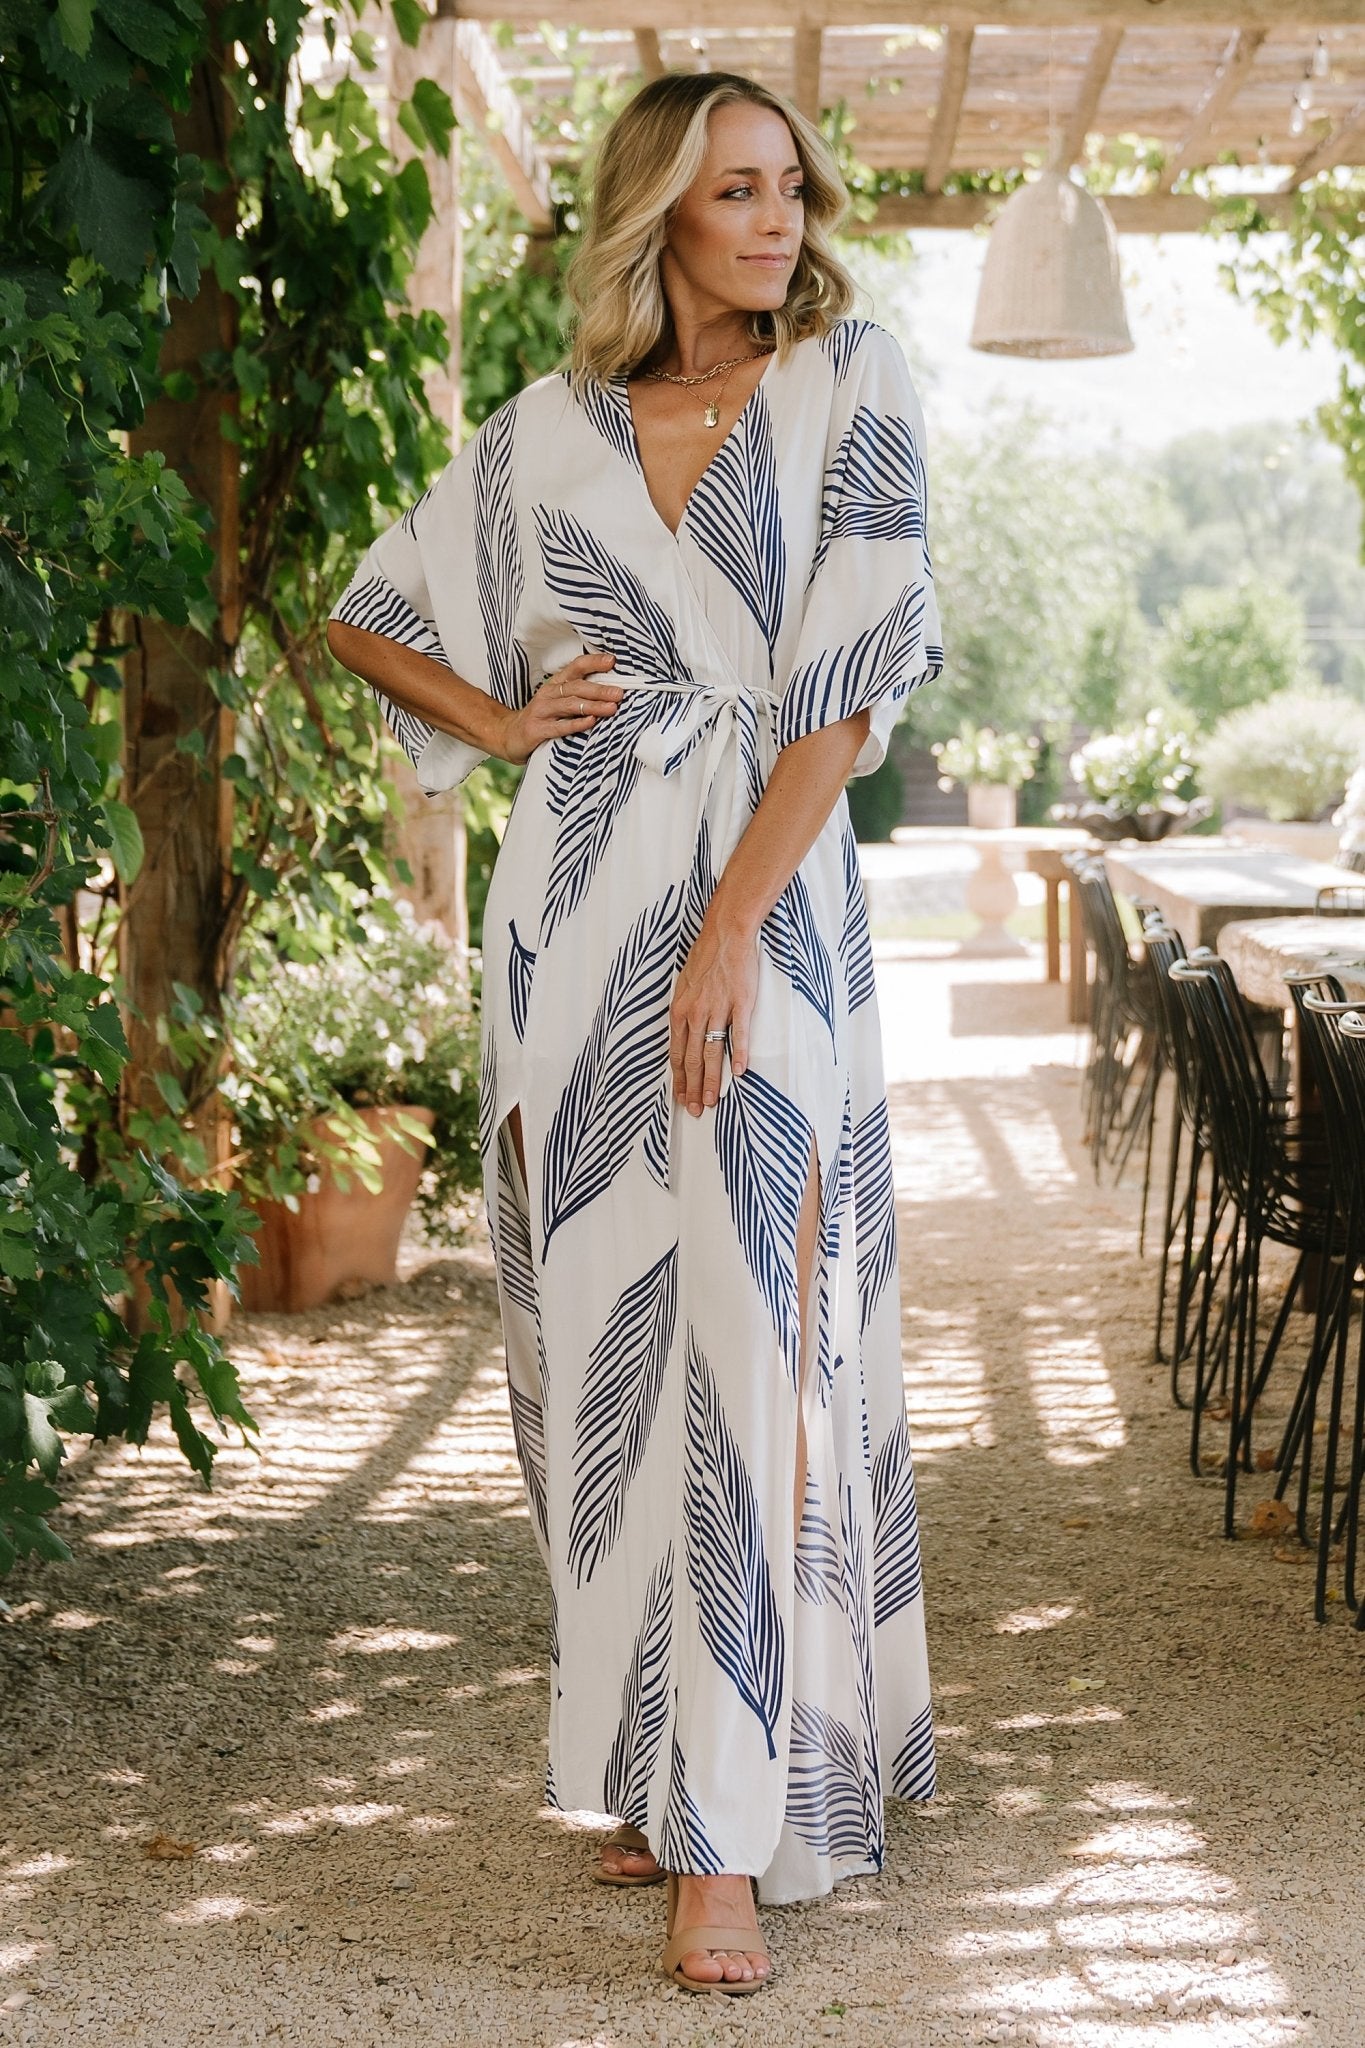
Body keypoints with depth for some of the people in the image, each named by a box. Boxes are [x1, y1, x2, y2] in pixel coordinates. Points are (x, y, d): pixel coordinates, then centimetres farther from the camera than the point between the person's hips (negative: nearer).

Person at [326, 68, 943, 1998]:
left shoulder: (850, 384, 2)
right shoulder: (550, 430, 10)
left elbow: (847, 684, -7)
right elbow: (367, 619, 22)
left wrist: (729, 932, -14)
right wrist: (503, 721, 4)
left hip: (768, 894, -3)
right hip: (574, 910, 3)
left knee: (751, 1335, -9)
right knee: (606, 1329, 5)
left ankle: (730, 1832, -7)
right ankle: (650, 1761, 19)